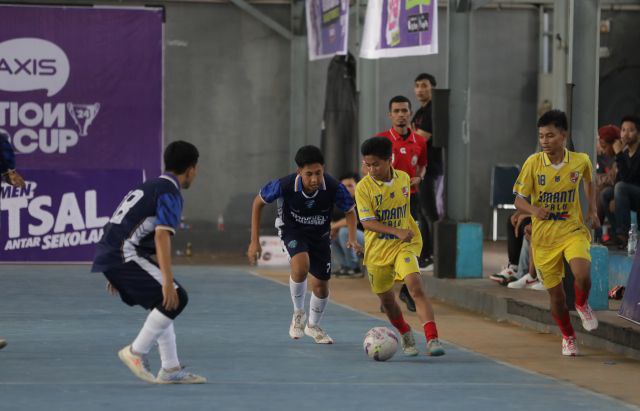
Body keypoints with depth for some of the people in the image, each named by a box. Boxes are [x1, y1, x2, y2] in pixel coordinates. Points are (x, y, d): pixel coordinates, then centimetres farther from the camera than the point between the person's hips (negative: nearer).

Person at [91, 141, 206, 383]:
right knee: (176, 298, -12)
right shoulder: (170, 193, -8)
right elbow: (162, 236, -21)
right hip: (124, 254, -10)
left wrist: (117, 275, 35)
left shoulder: (150, 186, 22)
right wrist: (168, 282, -26)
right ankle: (136, 353, -7)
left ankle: (171, 370, 14)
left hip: (110, 253, 10)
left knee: (164, 305, 16)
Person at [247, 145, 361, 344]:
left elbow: (350, 211, -8)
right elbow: (258, 202, -12)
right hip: (292, 230, -2)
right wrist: (255, 241, -12)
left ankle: (313, 326, 38)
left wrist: (352, 238, -25)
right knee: (301, 265, -32)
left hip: (320, 233, 3)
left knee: (321, 285, 8)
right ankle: (298, 313, -5)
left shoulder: (333, 187, -28)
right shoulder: (285, 185, -31)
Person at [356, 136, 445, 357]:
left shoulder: (404, 179, -1)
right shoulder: (363, 187, -12)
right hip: (377, 250, 0)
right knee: (386, 299, 12)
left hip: (404, 246, 0)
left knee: (416, 286, -23)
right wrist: (397, 232, -29)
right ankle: (405, 335, 40)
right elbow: (367, 222, -19)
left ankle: (432, 339, -28)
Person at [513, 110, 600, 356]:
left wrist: (592, 209, 6)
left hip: (573, 230, -1)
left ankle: (582, 305, 8)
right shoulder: (533, 163, -10)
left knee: (582, 274, -27)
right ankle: (568, 337, 32)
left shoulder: (581, 161, -6)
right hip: (543, 238, 1)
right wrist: (534, 210, -26)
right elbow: (519, 200, -5)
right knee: (555, 294, 6)